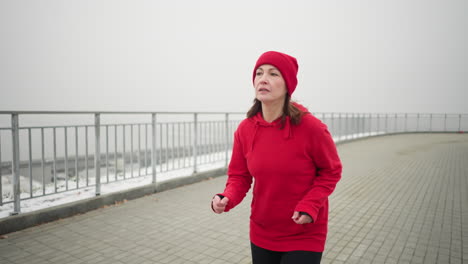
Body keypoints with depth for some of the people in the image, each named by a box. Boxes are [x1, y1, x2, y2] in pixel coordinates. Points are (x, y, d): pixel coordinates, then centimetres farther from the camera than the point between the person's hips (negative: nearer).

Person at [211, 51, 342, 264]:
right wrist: (227, 199, -20)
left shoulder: (311, 127, -20)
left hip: (305, 235, -3)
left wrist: (310, 205, -19)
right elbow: (239, 176, -1)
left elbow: (331, 171, -6)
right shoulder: (244, 129, -10)